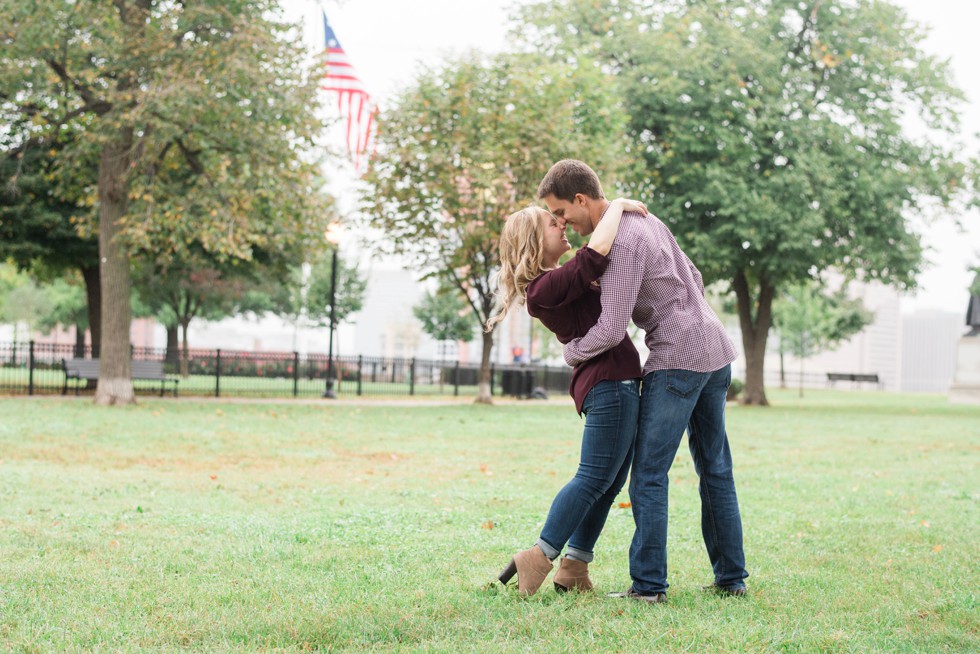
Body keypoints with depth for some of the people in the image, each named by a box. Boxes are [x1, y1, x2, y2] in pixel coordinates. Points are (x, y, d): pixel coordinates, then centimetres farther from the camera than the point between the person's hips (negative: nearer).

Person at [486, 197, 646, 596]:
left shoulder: (557, 281, 17)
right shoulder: (544, 288, -15)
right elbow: (595, 255, -28)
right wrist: (617, 206, -14)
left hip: (620, 383, 10)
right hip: (608, 383, -10)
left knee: (609, 483, 11)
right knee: (595, 477, -7)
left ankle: (573, 570, 13)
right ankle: (538, 559, -1)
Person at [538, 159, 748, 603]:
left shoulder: (621, 241, -17)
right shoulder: (644, 220, 12)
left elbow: (610, 330, -18)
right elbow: (694, 280, 21)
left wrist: (571, 352, 0)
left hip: (677, 359, -10)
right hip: (715, 352, 10)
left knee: (649, 475, -4)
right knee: (715, 471, 13)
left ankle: (648, 584, -5)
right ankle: (730, 578, 16)